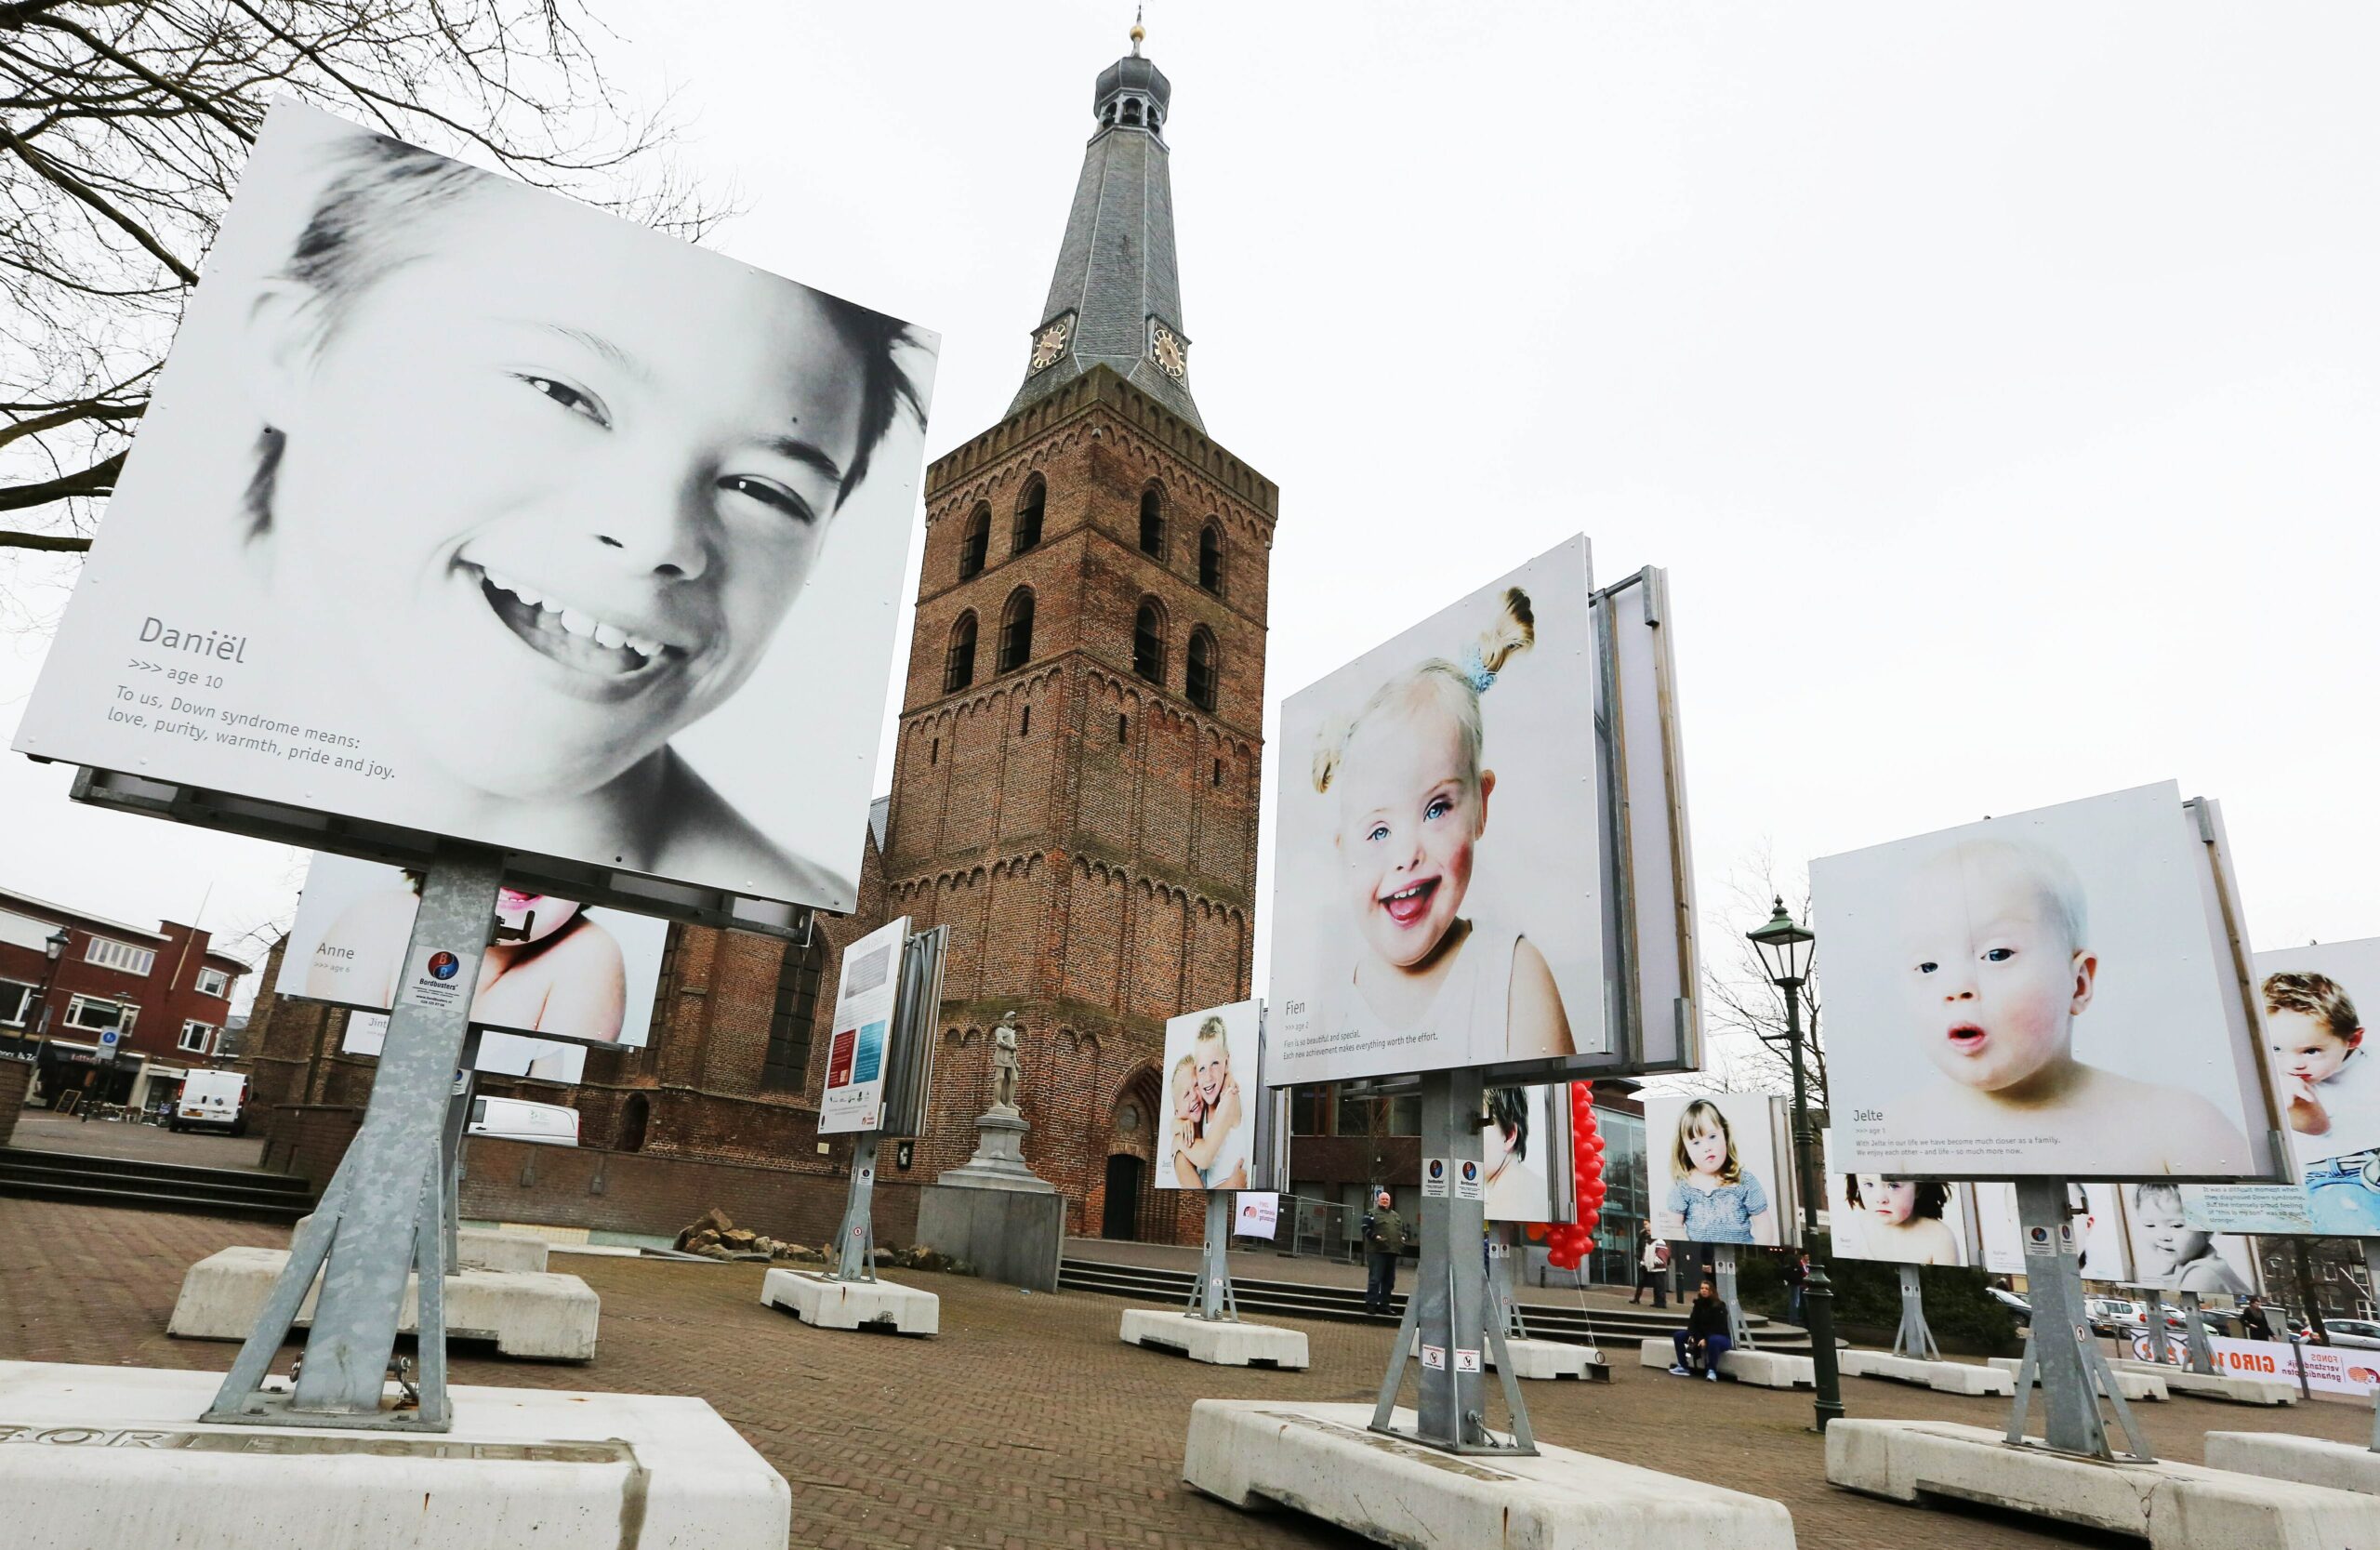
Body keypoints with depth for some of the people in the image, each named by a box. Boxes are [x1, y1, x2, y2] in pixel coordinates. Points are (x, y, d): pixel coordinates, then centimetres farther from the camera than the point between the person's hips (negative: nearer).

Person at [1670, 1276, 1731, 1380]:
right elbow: (1692, 1322, -1)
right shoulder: (1698, 1304, 3)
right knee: (1678, 1335, -6)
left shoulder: (1719, 1306, -17)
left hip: (1719, 1336, -7)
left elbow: (1718, 1327, -23)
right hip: (1700, 1335, 7)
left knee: (1713, 1341, -43)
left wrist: (1705, 1339, -31)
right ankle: (1683, 1367, -6)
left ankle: (1711, 1370, -29)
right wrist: (1692, 1336, -20)